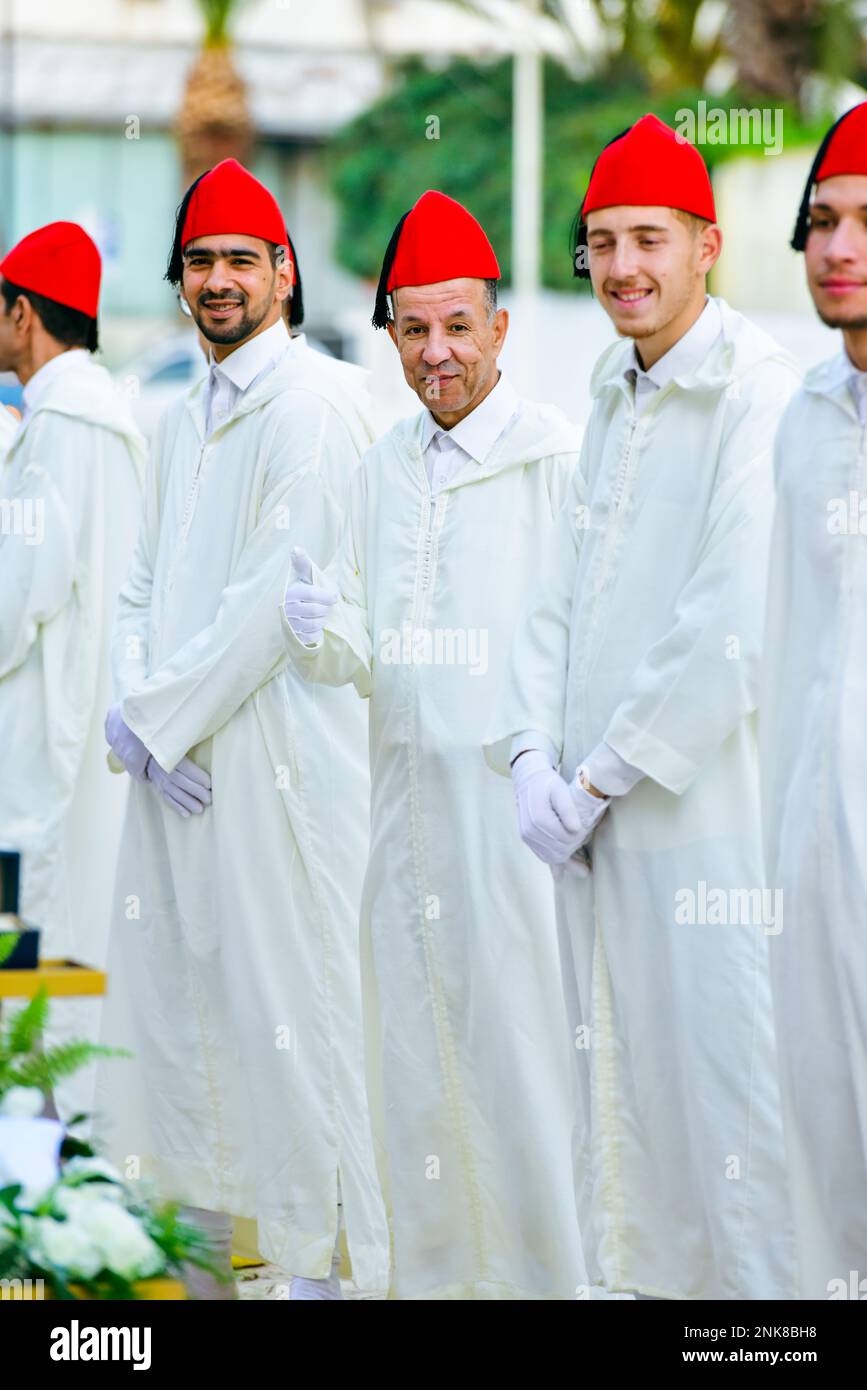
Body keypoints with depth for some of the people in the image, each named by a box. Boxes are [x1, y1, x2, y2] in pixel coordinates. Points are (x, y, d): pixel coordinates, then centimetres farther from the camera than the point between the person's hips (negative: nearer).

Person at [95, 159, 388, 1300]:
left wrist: (157, 719, -12)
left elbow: (280, 595, -16)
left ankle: (326, 1267, -4)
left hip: (278, 763, -9)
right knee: (172, 1019, 10)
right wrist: (135, 710, -1)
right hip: (175, 770, 9)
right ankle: (197, 1266, 18)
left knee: (291, 1021, -8)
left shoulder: (315, 403, -9)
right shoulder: (181, 423, 19)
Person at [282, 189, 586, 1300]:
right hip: (407, 802, 6)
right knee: (411, 1061, 10)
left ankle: (551, 1274, 3)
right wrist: (320, 634, -5)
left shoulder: (560, 461, -6)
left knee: (524, 1045, -5)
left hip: (514, 797, -6)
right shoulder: (383, 470, 14)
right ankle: (430, 1271, 19)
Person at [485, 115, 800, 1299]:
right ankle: (644, 1275, 21)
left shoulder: (759, 395, -12)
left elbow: (735, 632, -18)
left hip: (711, 819, -8)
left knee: (727, 1084, -7)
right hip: (593, 818, 8)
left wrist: (605, 779, -13)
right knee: (622, 1096, 12)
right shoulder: (617, 398, 16)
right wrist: (532, 760, 1)